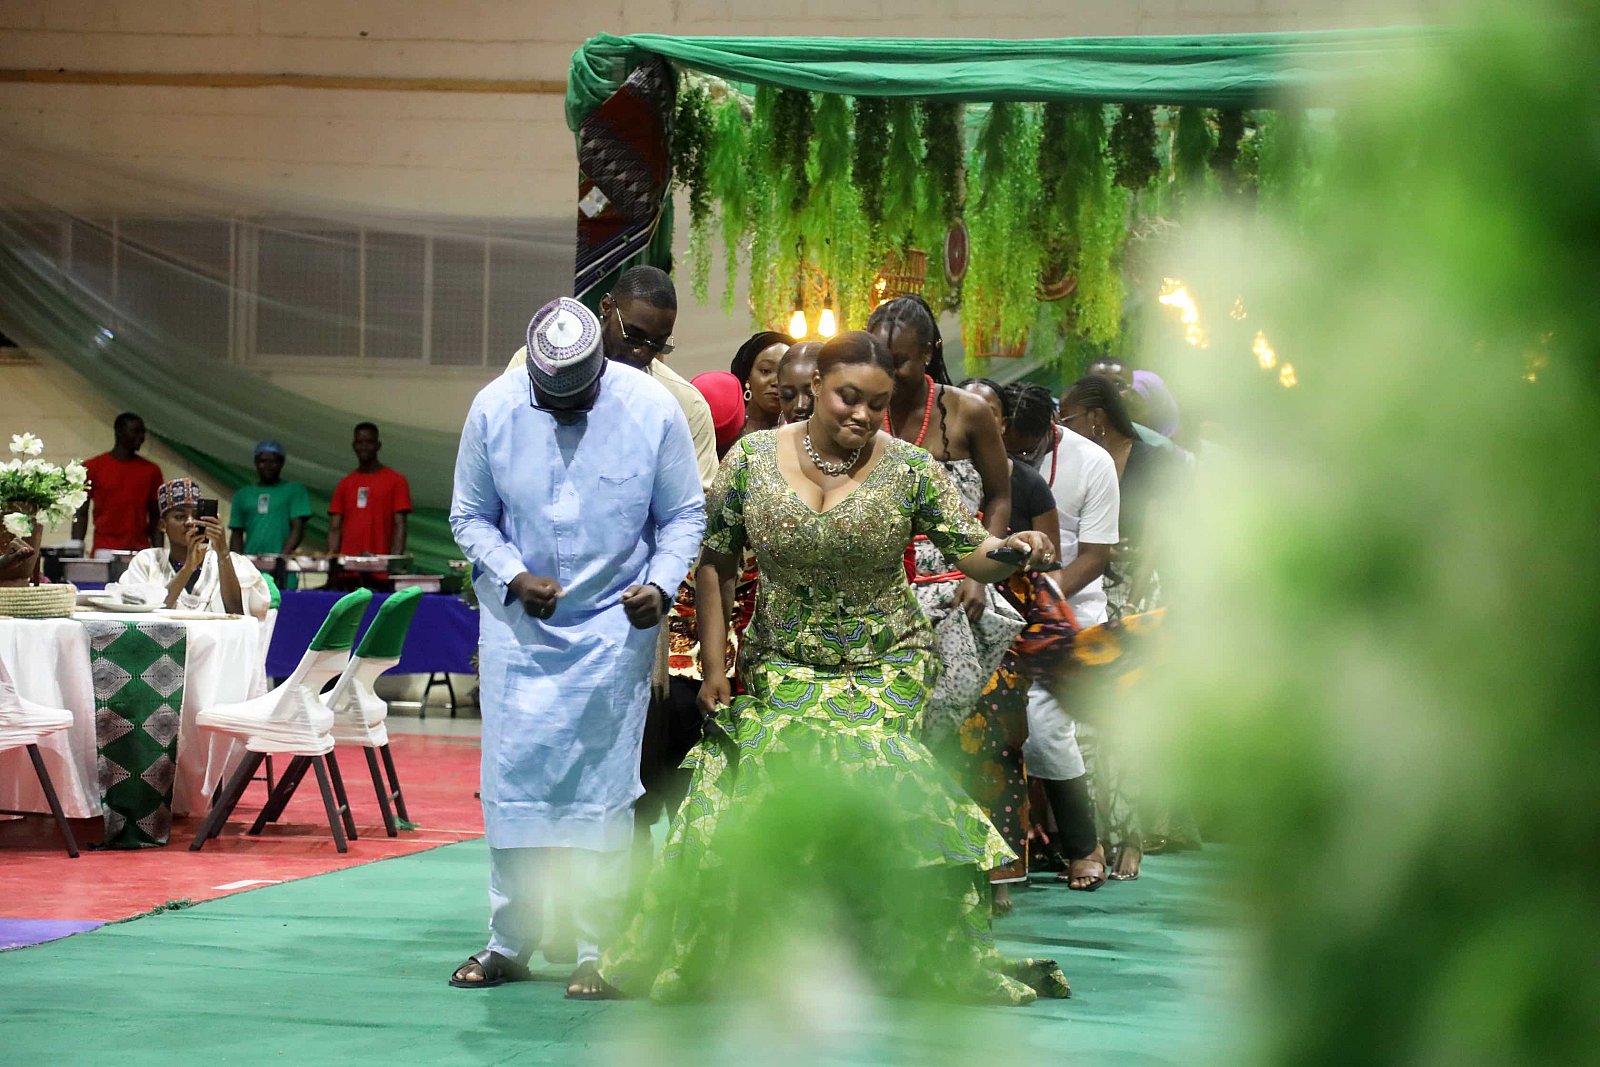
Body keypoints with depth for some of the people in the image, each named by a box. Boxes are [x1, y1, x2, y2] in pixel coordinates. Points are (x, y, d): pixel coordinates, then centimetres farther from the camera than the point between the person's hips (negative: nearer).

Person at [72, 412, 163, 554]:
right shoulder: (93, 467, 5)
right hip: (103, 552, -2)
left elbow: (155, 518, 12)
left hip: (140, 552, 2)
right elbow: (81, 514, 6)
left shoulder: (151, 471, 10)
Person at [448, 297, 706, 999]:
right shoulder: (494, 409, -6)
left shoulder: (653, 408, -10)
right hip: (519, 622, 1)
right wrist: (514, 577, -13)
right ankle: (508, 942, 11)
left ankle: (599, 948, 5)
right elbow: (469, 516, 3)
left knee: (605, 785, -2)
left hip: (616, 624, -1)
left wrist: (661, 582, -17)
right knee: (513, 779, 1)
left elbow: (685, 514, 0)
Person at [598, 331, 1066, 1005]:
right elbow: (714, 563, 5)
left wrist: (1011, 550, -30)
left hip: (886, 667, -1)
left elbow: (970, 551, -7)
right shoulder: (753, 458, -2)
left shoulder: (909, 468, -5)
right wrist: (713, 666, 2)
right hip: (782, 666, 2)